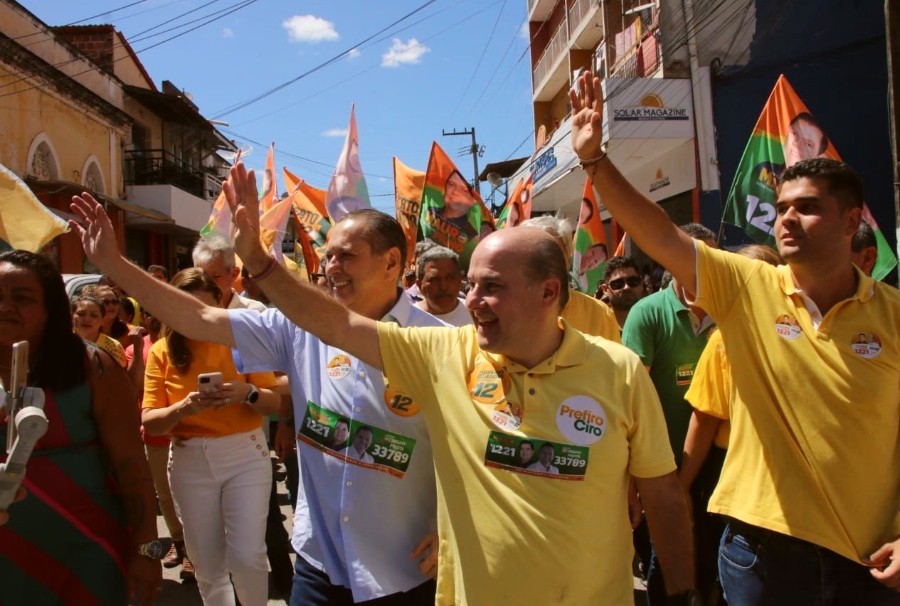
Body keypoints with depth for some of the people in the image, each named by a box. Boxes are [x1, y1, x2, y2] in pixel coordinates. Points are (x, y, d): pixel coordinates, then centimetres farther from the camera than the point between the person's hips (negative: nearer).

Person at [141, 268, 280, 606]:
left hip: (245, 455, -2)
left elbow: (274, 404, -3)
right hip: (189, 461, 2)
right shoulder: (162, 351, 0)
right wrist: (182, 408, -25)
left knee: (247, 557, -7)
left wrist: (247, 393, -24)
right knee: (206, 565, 12)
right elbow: (149, 423, -5)